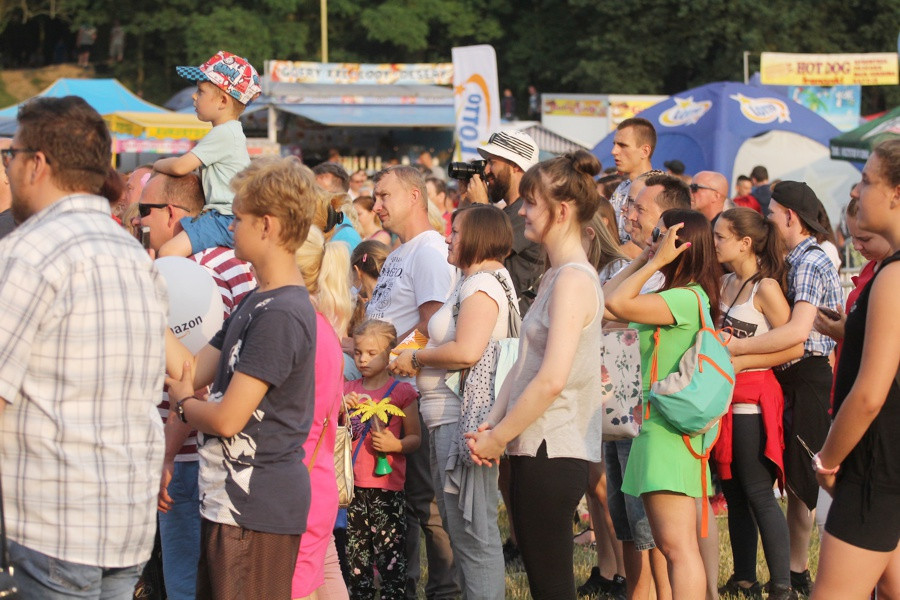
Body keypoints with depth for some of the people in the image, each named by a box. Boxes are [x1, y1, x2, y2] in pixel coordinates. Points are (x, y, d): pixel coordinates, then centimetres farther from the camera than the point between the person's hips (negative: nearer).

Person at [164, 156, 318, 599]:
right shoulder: (257, 302, 15)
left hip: (256, 508, -10)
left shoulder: (281, 314, -19)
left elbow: (228, 418, -22)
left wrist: (183, 404, 0)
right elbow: (192, 372, 12)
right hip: (229, 499, 10)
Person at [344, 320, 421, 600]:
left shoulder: (401, 392, -2)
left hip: (386, 487, -5)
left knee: (390, 557, -7)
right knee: (356, 558, 10)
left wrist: (395, 445, -20)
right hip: (353, 487, 5)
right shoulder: (349, 391, 12)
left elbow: (415, 438, 0)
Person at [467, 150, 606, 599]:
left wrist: (499, 437, -13)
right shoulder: (555, 276, 17)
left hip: (552, 452, -10)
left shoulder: (574, 280, -14)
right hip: (536, 448, 10)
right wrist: (492, 424, 7)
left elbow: (552, 379, -21)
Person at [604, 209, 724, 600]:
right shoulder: (674, 297, 15)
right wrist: (644, 260, 14)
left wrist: (655, 262, -16)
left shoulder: (686, 297, -16)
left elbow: (615, 304, -25)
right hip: (654, 427, 11)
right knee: (669, 546, 13)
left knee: (679, 546, -14)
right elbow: (610, 300, 17)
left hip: (670, 431, -11)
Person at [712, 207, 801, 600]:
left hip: (753, 401, -8)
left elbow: (794, 347, -16)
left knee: (758, 494, -6)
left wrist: (741, 361, -16)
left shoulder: (766, 288, -13)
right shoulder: (725, 284, 10)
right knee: (733, 494, 13)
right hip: (726, 401, 8)